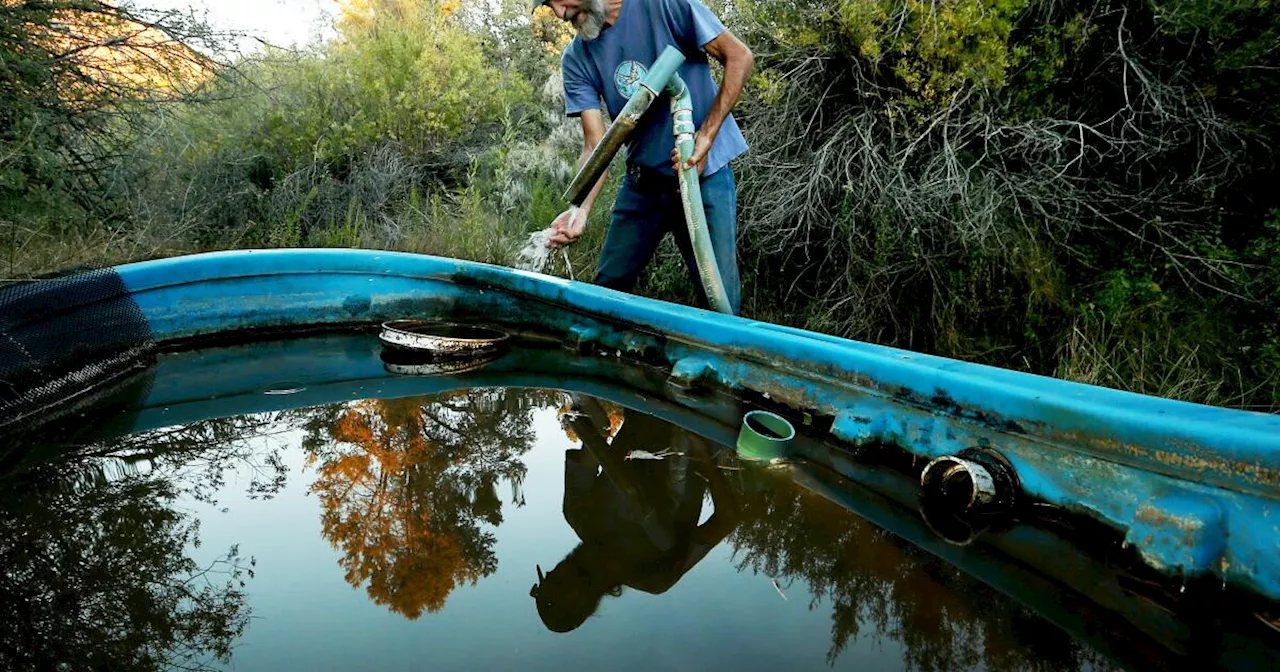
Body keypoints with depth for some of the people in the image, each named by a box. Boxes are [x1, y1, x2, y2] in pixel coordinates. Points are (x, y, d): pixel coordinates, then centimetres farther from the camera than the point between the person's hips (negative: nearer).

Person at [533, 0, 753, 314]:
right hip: (642, 180, 4)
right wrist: (580, 209, -25)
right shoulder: (576, 60, 1)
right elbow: (595, 146, -7)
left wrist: (705, 138, -17)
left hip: (704, 172, -4)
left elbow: (738, 56, -9)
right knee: (607, 288, 9)